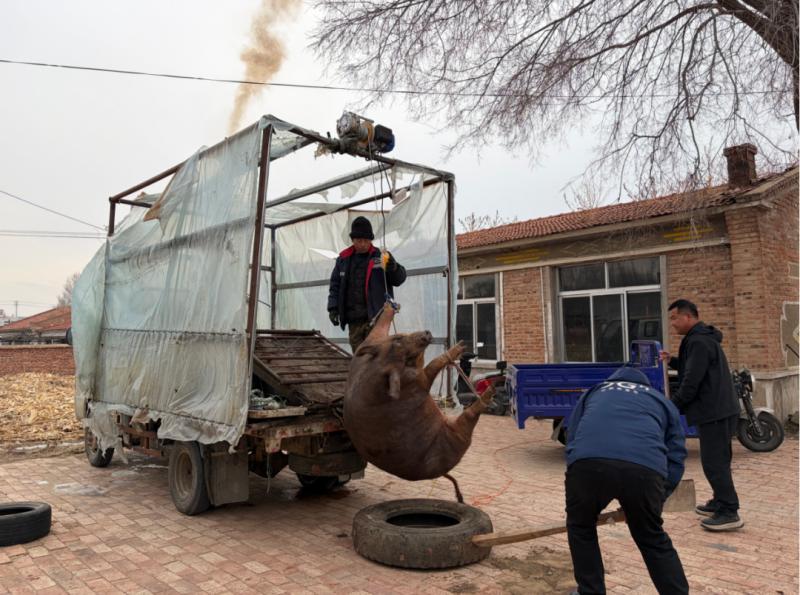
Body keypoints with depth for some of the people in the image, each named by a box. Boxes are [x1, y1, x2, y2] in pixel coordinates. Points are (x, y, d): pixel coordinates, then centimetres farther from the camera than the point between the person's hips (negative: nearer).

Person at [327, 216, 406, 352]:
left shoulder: (381, 256, 2)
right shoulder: (344, 259, 11)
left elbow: (399, 279, 0)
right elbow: (335, 285, 15)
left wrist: (393, 268, -21)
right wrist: (333, 307, 5)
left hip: (376, 316, -4)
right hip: (354, 319, 4)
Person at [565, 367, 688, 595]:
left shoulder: (593, 392, 39)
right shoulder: (664, 402, 38)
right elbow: (676, 459, 32)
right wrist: (657, 500, 43)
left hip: (587, 461, 0)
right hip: (645, 467, 1)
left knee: (581, 528, 28)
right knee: (653, 538, 26)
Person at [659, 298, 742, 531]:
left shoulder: (698, 342, -17)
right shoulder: (704, 338, 16)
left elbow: (692, 382, -21)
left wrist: (672, 406, -11)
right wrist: (672, 361, 13)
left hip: (714, 412, -11)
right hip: (718, 409, 11)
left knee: (714, 461, -6)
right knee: (717, 460, 18)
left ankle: (729, 513, -2)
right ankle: (720, 502, 29)